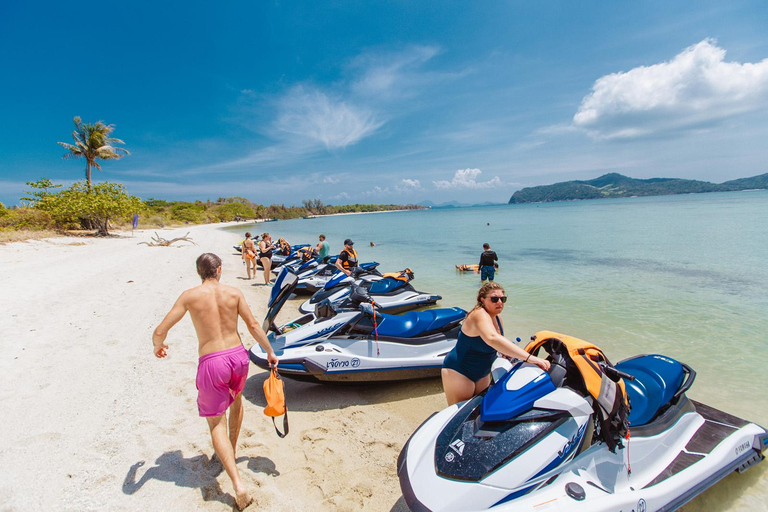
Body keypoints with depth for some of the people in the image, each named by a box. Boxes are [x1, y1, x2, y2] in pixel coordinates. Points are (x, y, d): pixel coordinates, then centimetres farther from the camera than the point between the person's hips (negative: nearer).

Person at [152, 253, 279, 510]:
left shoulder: (190, 296, -5)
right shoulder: (234, 293, -1)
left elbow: (160, 331, -5)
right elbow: (253, 325, -1)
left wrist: (158, 347, 18)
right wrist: (270, 352, 11)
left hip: (211, 363, -3)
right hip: (238, 355, 3)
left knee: (216, 423, 10)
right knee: (236, 398, 33)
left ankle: (238, 484, -1)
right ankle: (232, 449, 51)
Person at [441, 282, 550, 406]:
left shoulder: (496, 316, 1)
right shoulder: (480, 314, -27)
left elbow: (501, 343, 12)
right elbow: (492, 338, -47)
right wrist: (529, 358, -50)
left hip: (482, 374, 9)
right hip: (458, 373, -9)